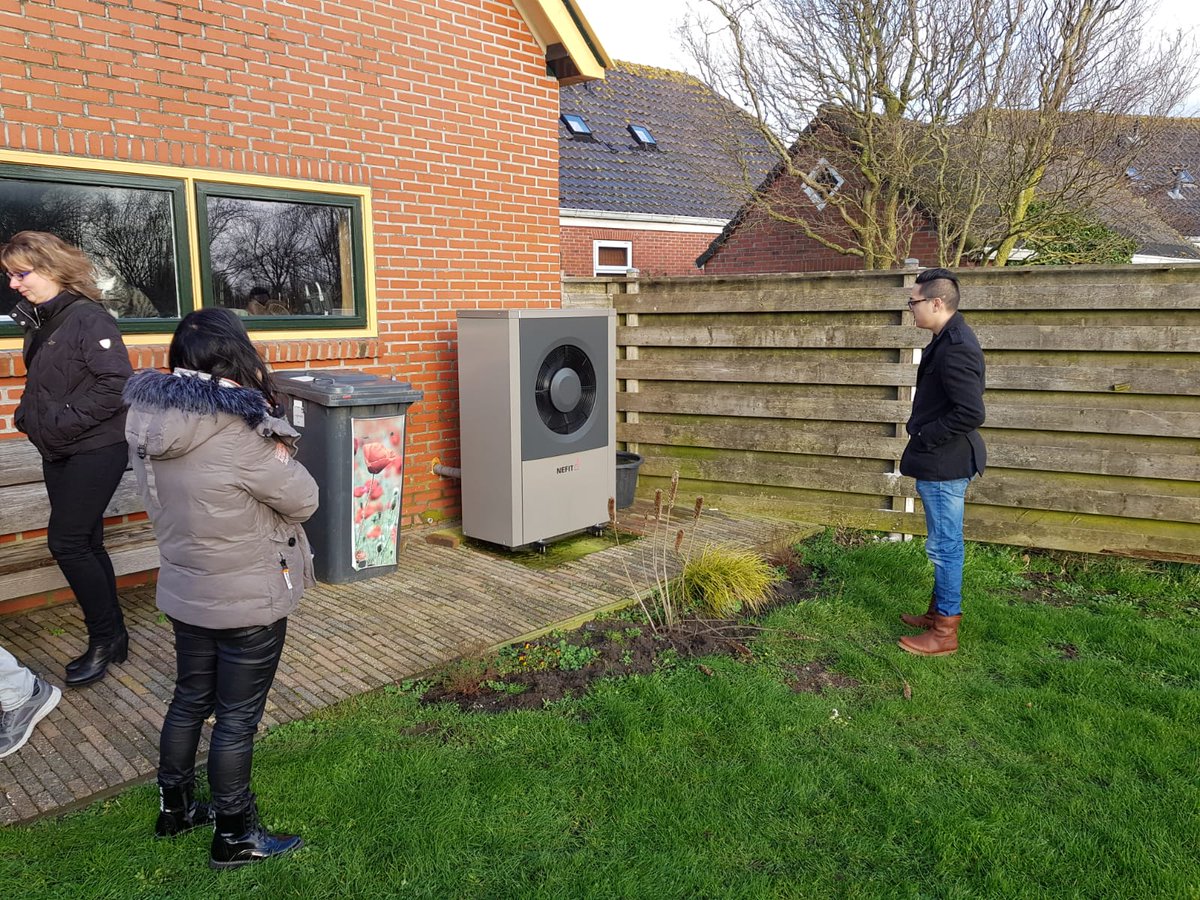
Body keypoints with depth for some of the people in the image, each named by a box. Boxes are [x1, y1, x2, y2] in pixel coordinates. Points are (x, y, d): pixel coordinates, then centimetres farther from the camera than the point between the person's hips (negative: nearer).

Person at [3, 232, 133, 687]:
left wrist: (64, 422, -19)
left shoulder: (88, 319, -14)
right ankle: (112, 638, 21)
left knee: (66, 541, -8)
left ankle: (104, 637, 8)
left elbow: (116, 381, -23)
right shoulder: (39, 322, 12)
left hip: (96, 449, -8)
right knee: (84, 543, 11)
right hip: (58, 453, 9)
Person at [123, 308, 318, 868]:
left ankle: (173, 808, 42)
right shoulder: (236, 432, -27)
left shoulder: (148, 421, -4)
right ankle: (233, 839, 26)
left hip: (185, 592, 7)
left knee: (190, 699, 24)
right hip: (248, 601, -7)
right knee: (238, 718, 8)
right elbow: (303, 500, -17)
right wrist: (278, 458, -2)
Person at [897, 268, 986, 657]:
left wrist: (923, 437, -17)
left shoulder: (956, 348, -23)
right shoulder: (948, 339, 10)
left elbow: (971, 413, -28)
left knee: (944, 545, 1)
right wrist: (922, 437, 12)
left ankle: (944, 632, 12)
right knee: (944, 544, 20)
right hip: (941, 461, 10)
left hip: (944, 464, -10)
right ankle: (941, 610, 35)